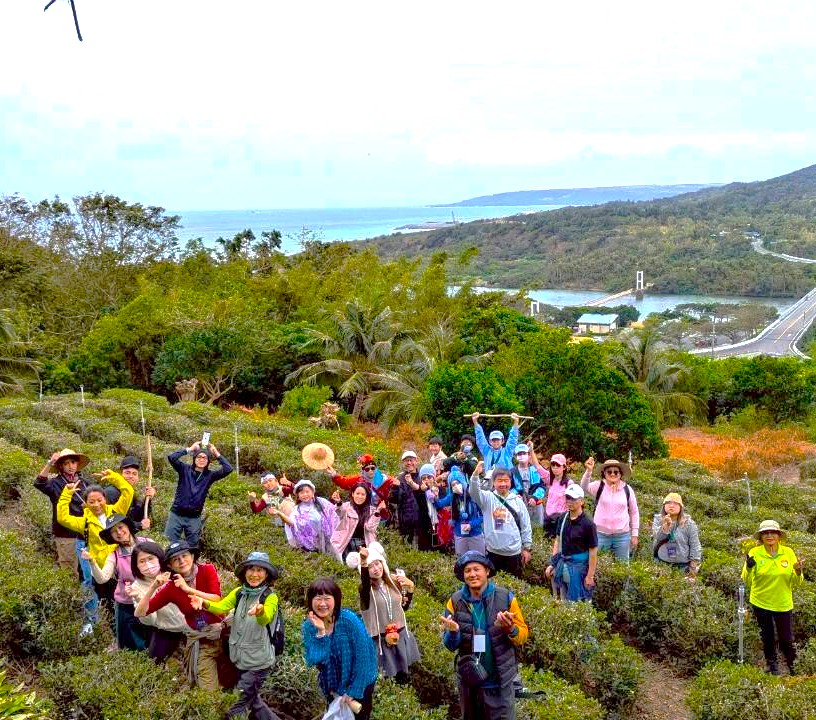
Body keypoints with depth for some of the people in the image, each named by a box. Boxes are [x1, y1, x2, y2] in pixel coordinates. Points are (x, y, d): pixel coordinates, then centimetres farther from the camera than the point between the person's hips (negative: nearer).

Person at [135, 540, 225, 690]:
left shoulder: (207, 570, -5)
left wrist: (188, 589, -23)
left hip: (222, 631, -1)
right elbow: (139, 613, -5)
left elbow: (217, 600, -18)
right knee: (208, 690, -2)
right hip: (199, 640, 1)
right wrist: (153, 587, -18)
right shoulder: (170, 587, -2)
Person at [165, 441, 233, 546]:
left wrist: (217, 454, -7)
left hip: (194, 518, 1)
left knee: (192, 547, 8)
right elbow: (171, 457, -14)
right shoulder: (185, 469, 0)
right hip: (176, 515, -1)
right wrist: (189, 449, -11)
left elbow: (228, 469, -9)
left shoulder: (210, 475, 2)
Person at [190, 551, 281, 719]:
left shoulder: (270, 597, -13)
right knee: (252, 700, 20)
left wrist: (260, 611, -55)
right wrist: (205, 603, -35)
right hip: (240, 658, 6)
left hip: (258, 661, -6)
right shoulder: (239, 592, 2)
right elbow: (221, 607, -14)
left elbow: (266, 619, -31)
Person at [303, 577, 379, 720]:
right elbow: (314, 661, -21)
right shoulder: (309, 625, -12)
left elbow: (364, 657, -21)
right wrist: (321, 633, -32)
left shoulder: (349, 620, -24)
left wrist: (353, 692, -18)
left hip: (359, 684, -4)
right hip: (332, 687, 4)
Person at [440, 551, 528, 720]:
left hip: (500, 682, -2)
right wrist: (453, 632, -22)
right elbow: (450, 646, 0)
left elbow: (523, 637, -4)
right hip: (469, 681, 2)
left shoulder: (505, 597, -11)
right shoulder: (456, 601, -5)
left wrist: (510, 628, -25)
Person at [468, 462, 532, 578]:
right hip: (493, 552, -1)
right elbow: (474, 491, -22)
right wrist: (476, 474, -39)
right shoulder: (488, 498, -2)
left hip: (514, 552, 1)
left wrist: (527, 548, 5)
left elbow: (526, 525, 6)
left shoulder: (517, 501, 3)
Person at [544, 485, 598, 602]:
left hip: (578, 566, -6)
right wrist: (552, 564, 9)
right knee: (561, 600, 16)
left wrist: (590, 576, -13)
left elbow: (593, 551, -12)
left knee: (577, 602, 3)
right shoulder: (563, 518, 2)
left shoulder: (587, 523, -15)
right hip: (561, 564, 6)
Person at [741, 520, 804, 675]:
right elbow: (746, 582, -10)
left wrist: (798, 572, -21)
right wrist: (749, 568, -29)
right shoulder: (755, 553, -10)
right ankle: (771, 664, 36)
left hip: (783, 604, 0)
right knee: (767, 637, 14)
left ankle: (793, 666, 30)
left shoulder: (788, 553, -6)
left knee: (786, 639, 6)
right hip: (761, 603, 0)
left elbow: (796, 583, 0)